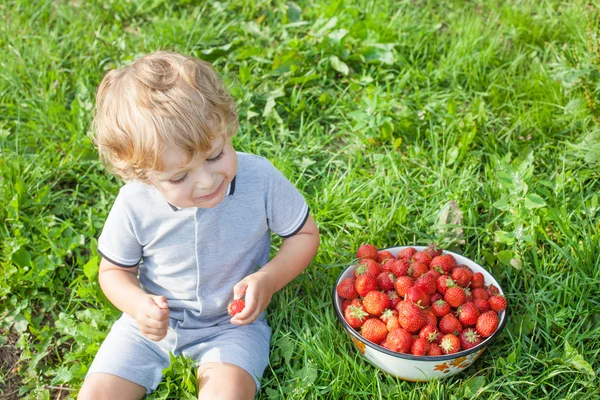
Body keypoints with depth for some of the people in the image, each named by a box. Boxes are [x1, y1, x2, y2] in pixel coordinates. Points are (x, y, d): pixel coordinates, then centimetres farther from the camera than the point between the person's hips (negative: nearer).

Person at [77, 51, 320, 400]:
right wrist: (138, 305, -23)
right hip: (155, 321, 2)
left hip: (233, 323, -1)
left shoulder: (260, 178, -22)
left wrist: (269, 279, -24)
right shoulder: (134, 204, -19)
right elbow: (114, 270, -1)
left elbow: (305, 234, -6)